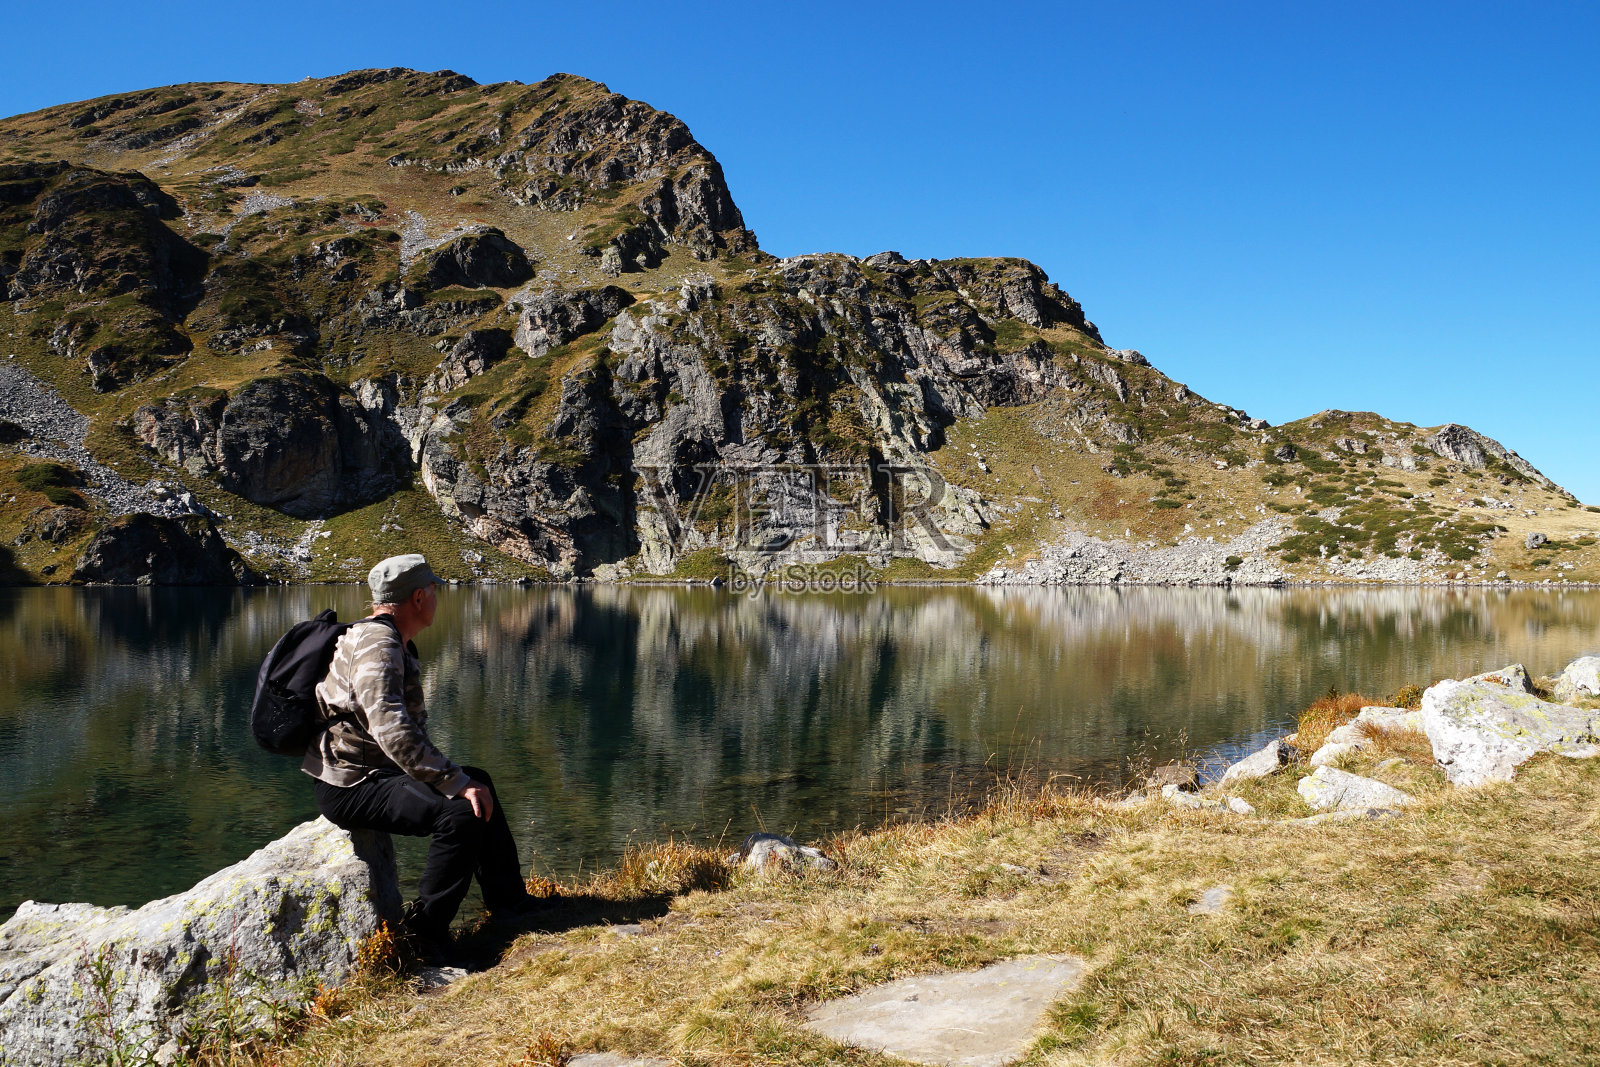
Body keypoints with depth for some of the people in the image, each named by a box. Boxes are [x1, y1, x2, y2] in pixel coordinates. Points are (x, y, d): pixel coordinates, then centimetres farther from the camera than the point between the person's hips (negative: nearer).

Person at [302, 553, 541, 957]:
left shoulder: (393, 643, 16)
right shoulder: (376, 644, -19)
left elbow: (407, 728, 24)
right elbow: (393, 731, -32)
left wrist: (464, 780, 16)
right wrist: (456, 783, -30)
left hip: (374, 770, 11)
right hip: (351, 786, -11)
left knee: (477, 784, 18)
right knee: (461, 811, -27)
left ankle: (508, 902, 24)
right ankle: (425, 935, -15)